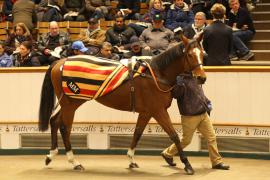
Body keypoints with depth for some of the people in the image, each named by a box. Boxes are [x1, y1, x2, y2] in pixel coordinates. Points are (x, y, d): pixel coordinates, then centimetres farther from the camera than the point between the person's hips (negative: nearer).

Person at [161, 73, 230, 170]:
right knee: (186, 140, 8)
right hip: (190, 117, -7)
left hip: (203, 114, 7)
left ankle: (217, 161, 11)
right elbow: (175, 94, -24)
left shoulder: (194, 78, 9)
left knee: (211, 137, 4)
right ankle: (167, 154, 30)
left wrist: (207, 102, 17)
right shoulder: (180, 79, -15)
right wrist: (179, 85, -39)